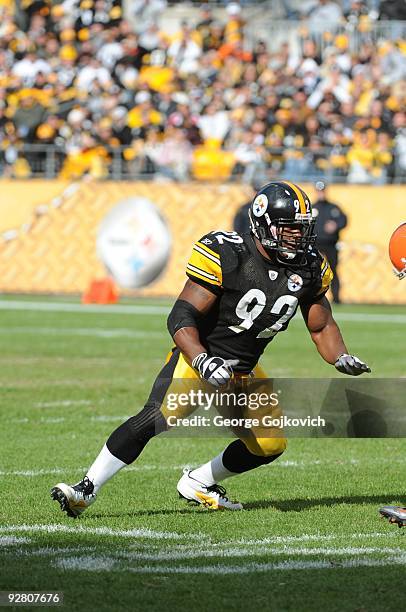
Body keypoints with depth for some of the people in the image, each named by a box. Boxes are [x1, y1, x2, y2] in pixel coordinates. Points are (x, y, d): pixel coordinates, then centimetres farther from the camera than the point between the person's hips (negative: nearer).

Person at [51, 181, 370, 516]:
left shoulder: (309, 270, -3)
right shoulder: (227, 257, -21)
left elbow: (322, 327, 12)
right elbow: (181, 317, -23)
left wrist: (341, 357, -8)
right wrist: (203, 363, -38)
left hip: (243, 371, 7)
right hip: (199, 355, -7)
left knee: (270, 445, 3)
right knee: (157, 418, -27)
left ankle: (198, 482, 25)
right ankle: (87, 489, -23)